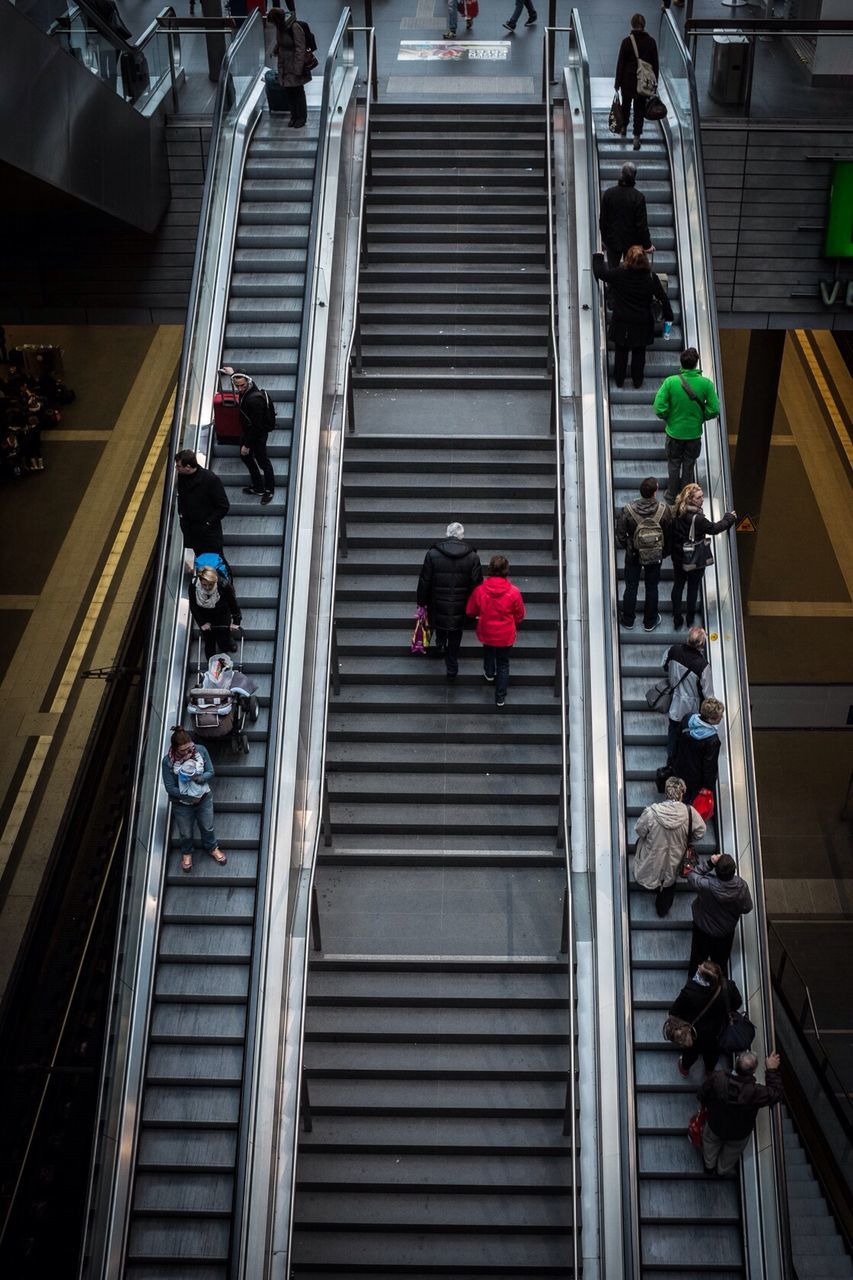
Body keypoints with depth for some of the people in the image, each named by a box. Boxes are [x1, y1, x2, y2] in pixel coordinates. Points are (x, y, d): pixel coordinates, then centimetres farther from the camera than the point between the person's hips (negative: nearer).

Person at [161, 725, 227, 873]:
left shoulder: (200, 750, -19)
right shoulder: (168, 761, -26)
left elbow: (210, 772, -10)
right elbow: (170, 788, -20)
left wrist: (198, 778, -31)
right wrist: (190, 797, -23)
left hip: (203, 798, 2)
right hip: (182, 803, -2)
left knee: (207, 827, 23)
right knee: (186, 833, 20)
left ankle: (212, 847, 53)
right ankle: (186, 853, 51)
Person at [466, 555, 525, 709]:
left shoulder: (479, 590, -22)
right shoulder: (513, 592, -24)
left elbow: (470, 612, -5)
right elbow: (520, 615, -7)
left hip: (486, 633, 1)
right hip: (506, 635, -1)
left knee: (488, 652, 35)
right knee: (503, 664, 19)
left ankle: (489, 673, 57)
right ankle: (500, 697, 26)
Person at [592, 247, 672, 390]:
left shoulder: (618, 274, -18)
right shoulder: (651, 277, -14)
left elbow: (599, 272, -3)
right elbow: (663, 298, -7)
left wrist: (598, 257, 15)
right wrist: (668, 316, 6)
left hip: (622, 322, 0)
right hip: (642, 324, 0)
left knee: (621, 352, 17)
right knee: (639, 353, 16)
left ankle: (619, 380, 29)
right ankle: (637, 381, 28)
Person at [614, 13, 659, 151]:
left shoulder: (627, 41, -12)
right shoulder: (650, 42, -6)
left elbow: (620, 63, -9)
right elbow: (655, 65, -1)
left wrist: (617, 83, 0)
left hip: (628, 80, -1)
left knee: (626, 104, 23)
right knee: (640, 109, 7)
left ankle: (624, 127, 42)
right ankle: (636, 139, 1)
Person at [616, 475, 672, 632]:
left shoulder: (628, 511, -24)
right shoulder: (664, 510, -22)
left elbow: (620, 536, -13)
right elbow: (669, 535, -9)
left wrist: (627, 546, 8)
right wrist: (666, 551, 9)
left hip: (633, 554, 0)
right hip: (656, 555, 0)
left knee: (631, 587, 18)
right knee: (652, 588, 19)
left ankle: (628, 620, 33)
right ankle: (650, 622, 33)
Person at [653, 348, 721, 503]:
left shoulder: (670, 382, -18)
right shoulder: (706, 383, -15)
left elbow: (659, 407, -19)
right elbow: (714, 409, -12)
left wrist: (668, 418, 0)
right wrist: (701, 417, 6)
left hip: (674, 431, -1)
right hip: (694, 432, 1)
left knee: (674, 465, 18)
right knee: (689, 466, 18)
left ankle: (672, 496, 29)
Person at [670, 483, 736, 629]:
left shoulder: (677, 512, -10)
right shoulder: (697, 518, -30)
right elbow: (714, 528, -18)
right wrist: (729, 518, -2)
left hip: (678, 557, 5)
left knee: (677, 587, 18)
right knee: (693, 589, 15)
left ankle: (677, 619, 24)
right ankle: (690, 619, 30)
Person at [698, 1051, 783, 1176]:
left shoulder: (717, 1078, -36)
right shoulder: (755, 1092, -43)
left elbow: (701, 1095, -17)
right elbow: (776, 1094, -23)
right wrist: (772, 1070, -19)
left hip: (715, 1126, 1)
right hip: (740, 1135, -1)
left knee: (711, 1142, 36)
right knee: (732, 1151, 35)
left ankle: (709, 1166, 63)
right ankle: (722, 1170, 63)